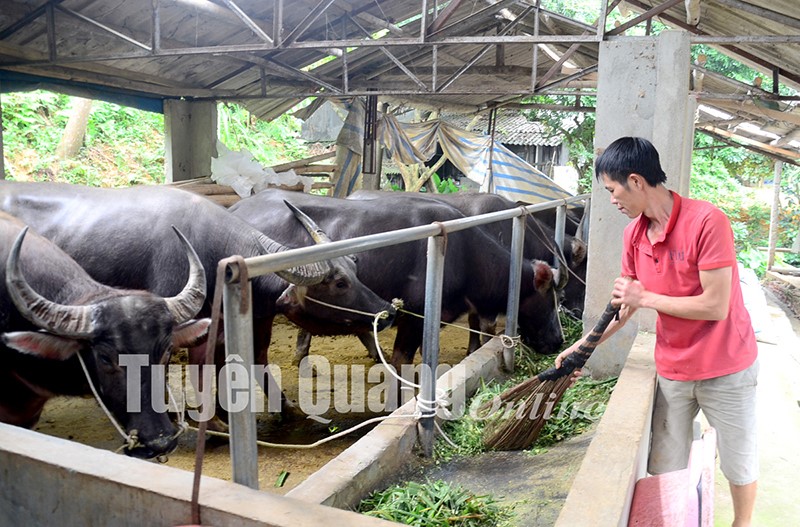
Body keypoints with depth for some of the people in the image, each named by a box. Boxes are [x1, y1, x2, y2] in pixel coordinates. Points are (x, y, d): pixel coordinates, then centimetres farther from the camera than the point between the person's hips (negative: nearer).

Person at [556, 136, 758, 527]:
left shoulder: (707, 221, -22)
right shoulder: (633, 234, -1)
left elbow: (715, 307, -24)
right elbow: (626, 302, 9)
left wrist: (646, 297, -18)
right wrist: (585, 344, 8)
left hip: (726, 369, -5)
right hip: (672, 371, 5)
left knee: (739, 464, 15)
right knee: (664, 470, 10)